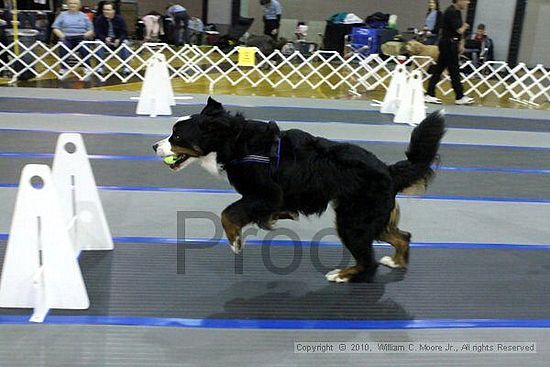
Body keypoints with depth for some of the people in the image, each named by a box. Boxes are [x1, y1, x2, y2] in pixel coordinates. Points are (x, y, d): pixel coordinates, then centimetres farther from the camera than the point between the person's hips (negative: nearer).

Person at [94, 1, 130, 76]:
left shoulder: (120, 19, -6)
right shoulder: (99, 19, -7)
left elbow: (124, 33, -9)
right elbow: (98, 33, -11)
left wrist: (119, 40, -30)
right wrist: (105, 39, -32)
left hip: (118, 40, 0)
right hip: (104, 40, 0)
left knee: (125, 43, -29)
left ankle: (126, 68, -27)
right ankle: (100, 67, -29)